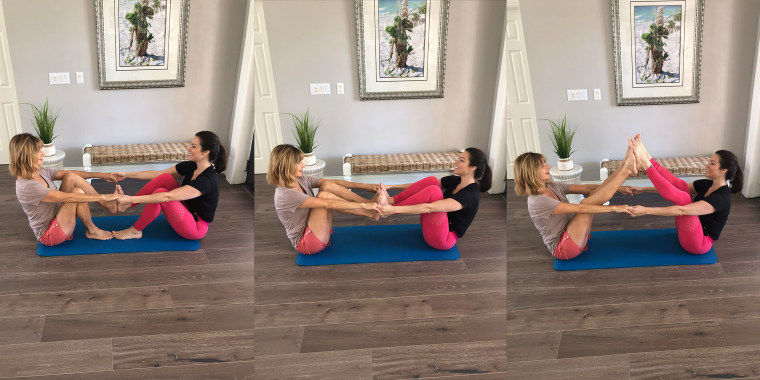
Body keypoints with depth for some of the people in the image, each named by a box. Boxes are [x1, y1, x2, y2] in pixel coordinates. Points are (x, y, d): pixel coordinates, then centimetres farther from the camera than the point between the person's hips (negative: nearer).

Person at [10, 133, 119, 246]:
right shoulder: (27, 187, -28)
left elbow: (71, 174, 8)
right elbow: (68, 198, -28)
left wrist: (100, 175, 1)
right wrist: (102, 197, -26)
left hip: (57, 218, 9)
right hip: (48, 235, -9)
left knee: (70, 177, -8)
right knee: (78, 193, -23)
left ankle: (106, 204, -4)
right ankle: (91, 230, -2)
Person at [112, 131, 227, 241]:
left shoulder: (208, 181, -29)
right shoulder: (190, 166, -3)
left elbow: (167, 197, -34)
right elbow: (157, 174, 6)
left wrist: (132, 199, -34)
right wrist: (127, 175, 2)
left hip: (196, 227, -8)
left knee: (160, 193, -24)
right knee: (164, 178, -11)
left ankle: (135, 231, -6)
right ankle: (126, 204, -5)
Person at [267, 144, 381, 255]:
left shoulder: (301, 181, 3)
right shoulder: (284, 195, -25)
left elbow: (333, 183, 4)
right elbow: (328, 204, -29)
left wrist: (364, 186, -5)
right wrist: (363, 205, -29)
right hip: (305, 243, -8)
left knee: (326, 186, -10)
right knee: (324, 196, -25)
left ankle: (370, 202, -13)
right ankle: (370, 213, -18)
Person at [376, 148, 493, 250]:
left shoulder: (470, 195, -23)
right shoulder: (455, 181, 4)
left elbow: (429, 208, -32)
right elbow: (421, 186, 8)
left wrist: (394, 210, -36)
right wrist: (391, 187, 0)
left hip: (444, 240, -8)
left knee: (433, 190, -27)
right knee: (431, 181, -11)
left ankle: (392, 205, -17)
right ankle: (391, 201, -12)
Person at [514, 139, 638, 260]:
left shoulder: (553, 187, 5)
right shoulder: (537, 202, -24)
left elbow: (585, 188, 3)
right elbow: (580, 209, -27)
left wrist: (618, 188, -5)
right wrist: (614, 208, -27)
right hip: (562, 248, -9)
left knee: (594, 194, -8)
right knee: (588, 202, -22)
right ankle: (625, 170, -18)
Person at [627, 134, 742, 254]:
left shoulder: (721, 199, -24)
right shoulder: (706, 184, 4)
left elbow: (681, 210, -32)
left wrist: (646, 210, -37)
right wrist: (644, 189, 0)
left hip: (699, 244, -8)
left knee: (683, 198, -26)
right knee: (680, 186, -6)